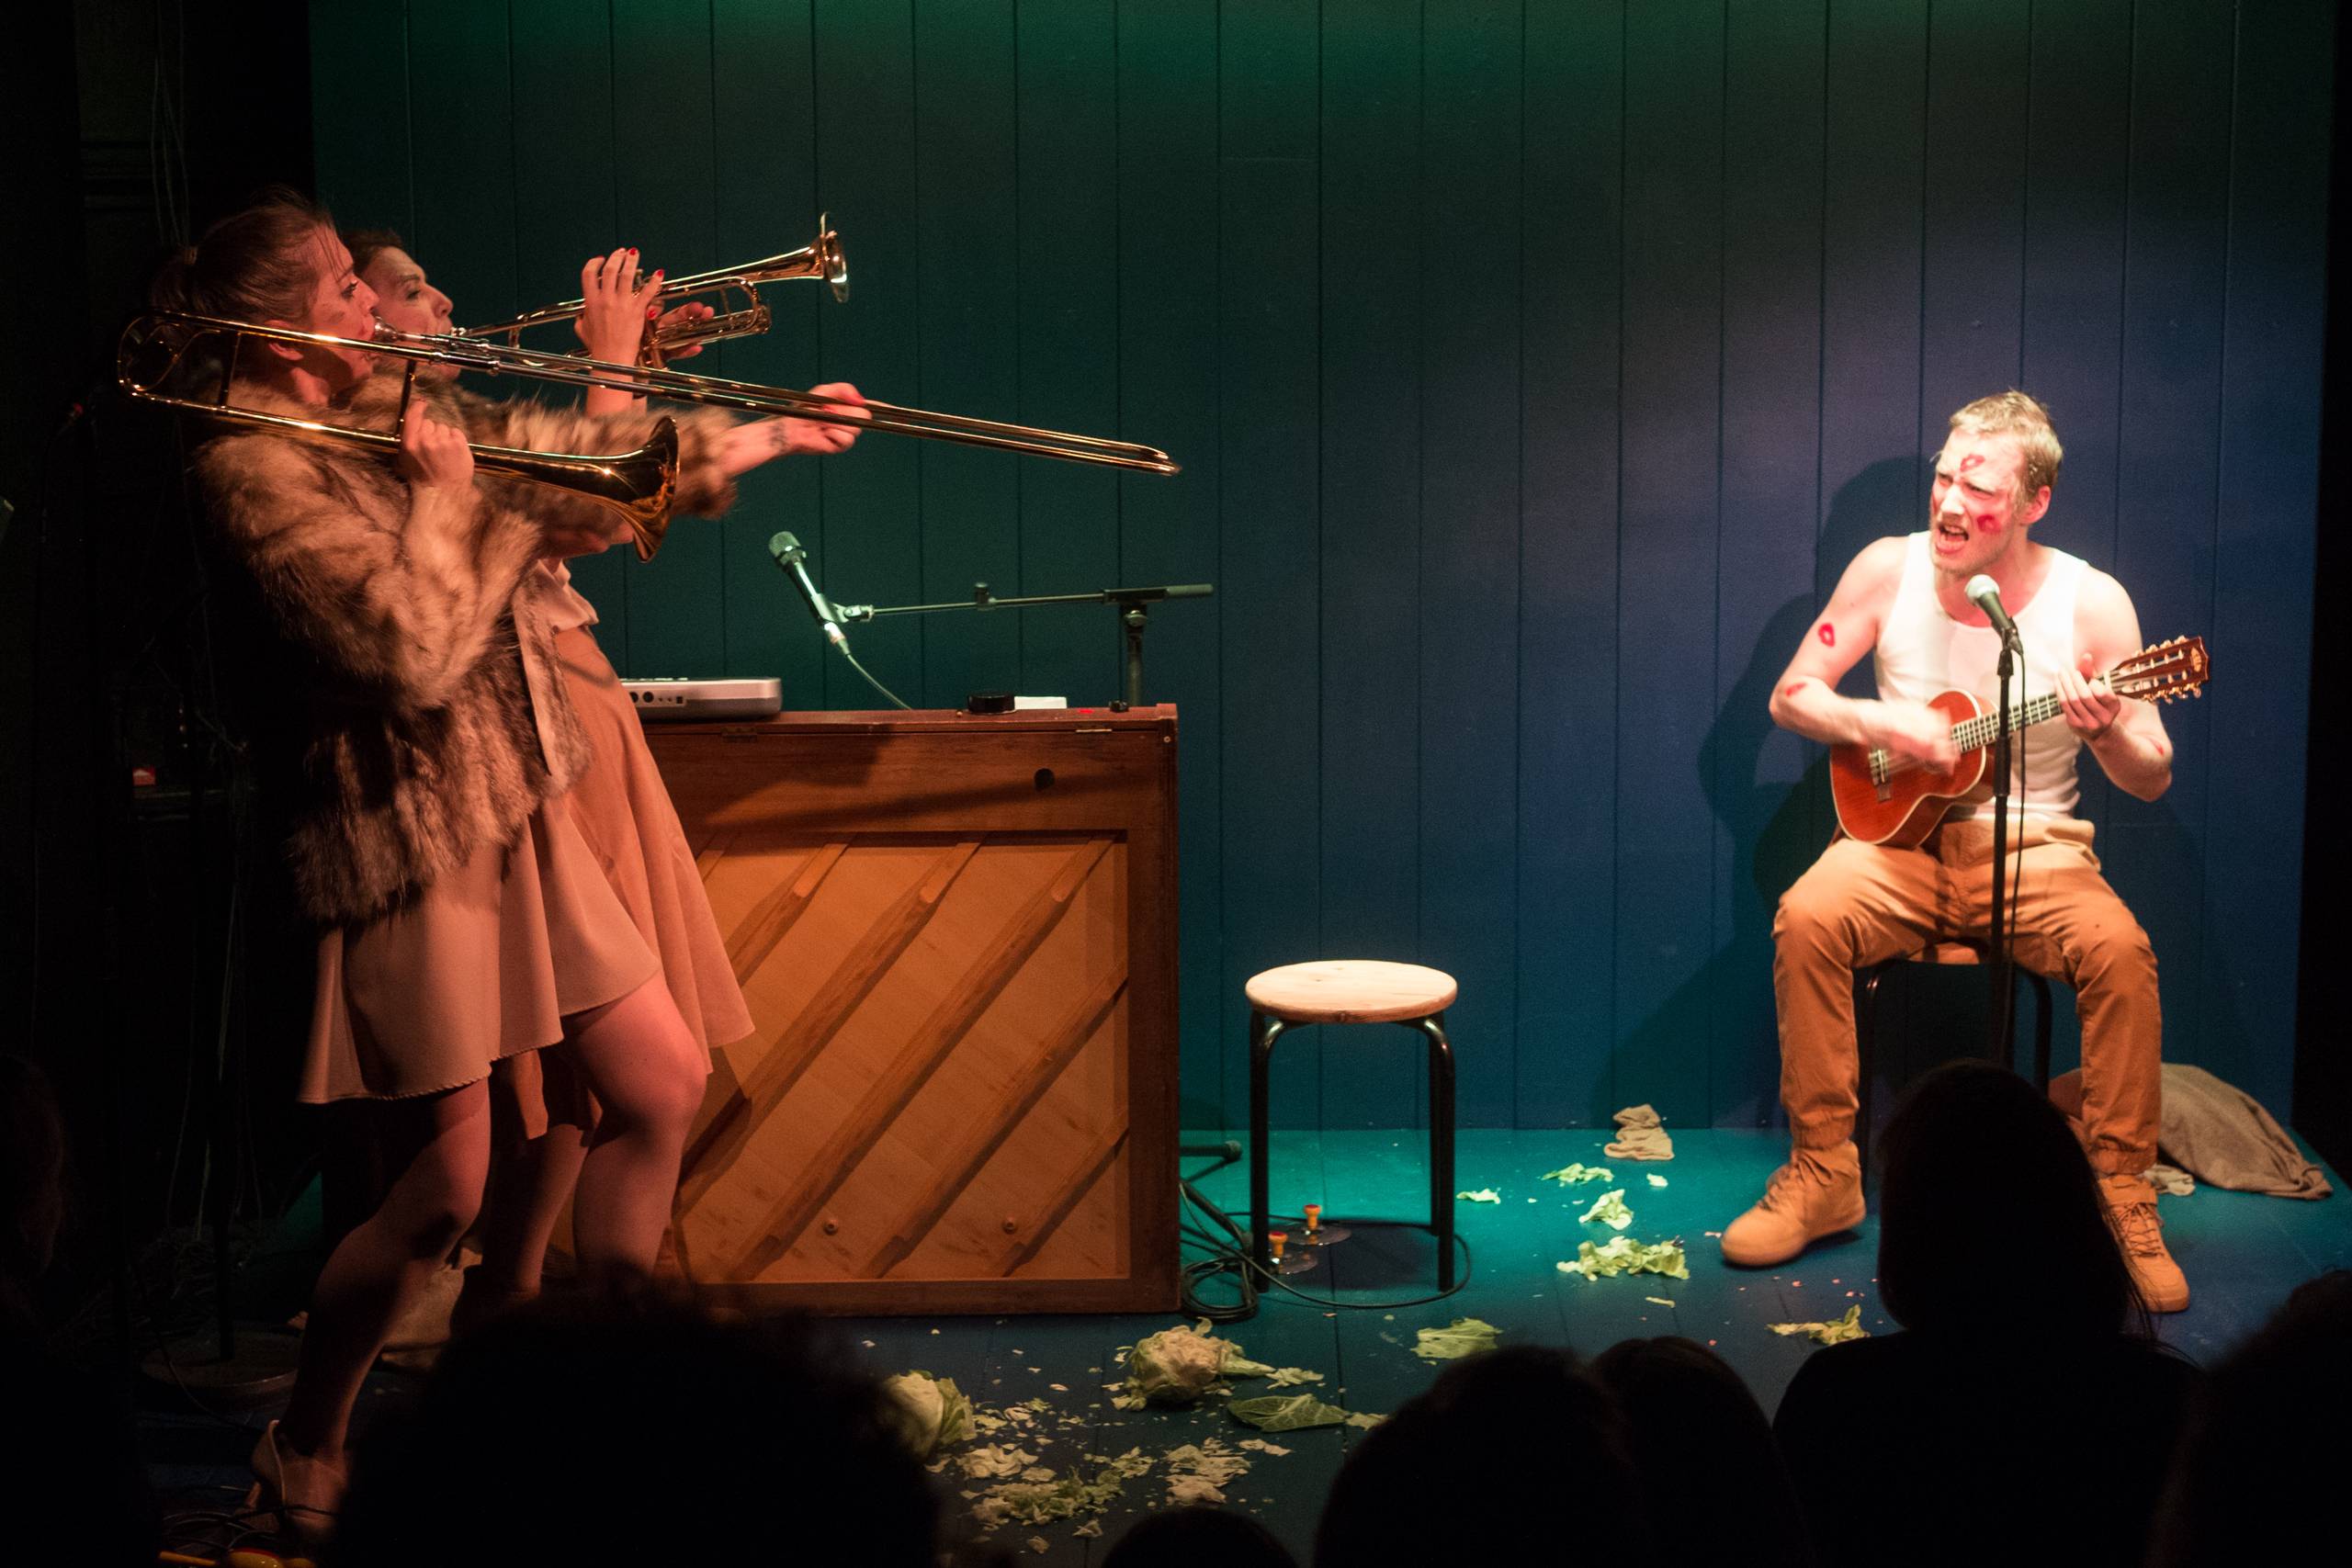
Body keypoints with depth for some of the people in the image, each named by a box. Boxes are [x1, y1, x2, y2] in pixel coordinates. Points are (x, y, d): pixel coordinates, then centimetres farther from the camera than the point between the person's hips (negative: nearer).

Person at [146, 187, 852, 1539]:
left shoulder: (398, 412, 9)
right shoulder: (262, 468, -17)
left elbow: (562, 453, 20)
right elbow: (414, 654, -26)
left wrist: (752, 438, 19)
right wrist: (443, 492, -15)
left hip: (517, 818, 9)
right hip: (411, 845, -9)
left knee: (664, 1087, 11)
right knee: (444, 1194, -2)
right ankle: (303, 1458, 21)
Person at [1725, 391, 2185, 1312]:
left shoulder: (2090, 603, -7)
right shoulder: (1890, 570, -2)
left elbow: (2152, 781, -4)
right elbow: (1792, 695, 4)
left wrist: (2107, 731, -27)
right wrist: (1880, 723, -15)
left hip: (2031, 849, -1)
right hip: (1901, 836, 1)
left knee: (2119, 948, -31)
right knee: (1808, 917, -29)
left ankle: (2122, 1193, -14)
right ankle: (1823, 1174, -15)